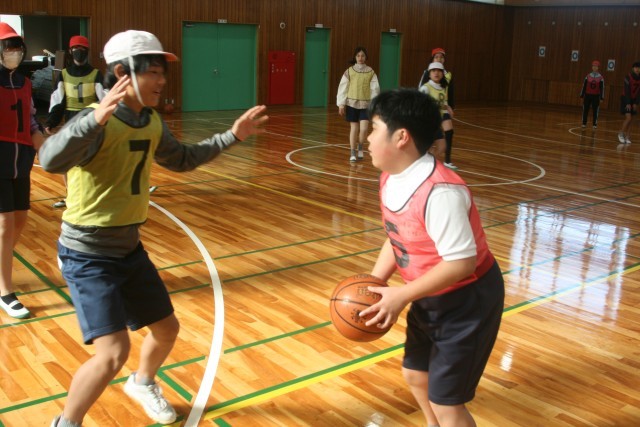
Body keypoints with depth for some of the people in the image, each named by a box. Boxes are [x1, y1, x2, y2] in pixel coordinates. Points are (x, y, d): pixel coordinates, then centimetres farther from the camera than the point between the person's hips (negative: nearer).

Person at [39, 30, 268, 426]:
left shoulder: (153, 123, 0)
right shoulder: (98, 122, -24)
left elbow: (182, 159, 18)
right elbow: (51, 160, -42)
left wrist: (232, 135, 12)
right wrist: (95, 118, -58)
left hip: (130, 248, 8)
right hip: (88, 256, -8)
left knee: (167, 328, 17)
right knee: (114, 352, -16)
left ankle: (143, 383, 49)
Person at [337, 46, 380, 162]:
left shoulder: (371, 72, 2)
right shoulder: (349, 71, 0)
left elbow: (375, 89, 1)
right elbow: (343, 87, -1)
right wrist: (341, 104, -5)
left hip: (365, 104, 0)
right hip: (352, 103, 0)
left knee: (364, 129, -8)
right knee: (354, 128, 4)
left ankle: (360, 148, 19)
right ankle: (353, 153, 15)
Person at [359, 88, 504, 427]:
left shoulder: (439, 192, -33)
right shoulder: (391, 178, -4)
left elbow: (462, 262, -31)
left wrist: (401, 296, -27)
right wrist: (373, 286, -4)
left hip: (467, 302, -9)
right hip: (430, 299, 9)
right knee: (415, 375, 26)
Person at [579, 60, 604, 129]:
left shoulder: (600, 78, -2)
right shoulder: (588, 76, 2)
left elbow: (602, 88, -1)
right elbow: (584, 86, 5)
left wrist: (602, 97, -5)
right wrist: (582, 95, 3)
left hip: (596, 96, -1)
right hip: (588, 95, 1)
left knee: (595, 110, 2)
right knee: (585, 109, 2)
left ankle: (595, 124, 7)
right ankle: (584, 123, 11)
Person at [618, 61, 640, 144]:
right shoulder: (628, 77, -15)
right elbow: (627, 91, -17)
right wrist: (628, 103, -19)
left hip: (633, 100, 5)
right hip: (625, 99, -5)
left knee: (629, 119, 6)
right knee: (628, 118, -15)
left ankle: (626, 137, 11)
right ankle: (621, 133, 2)